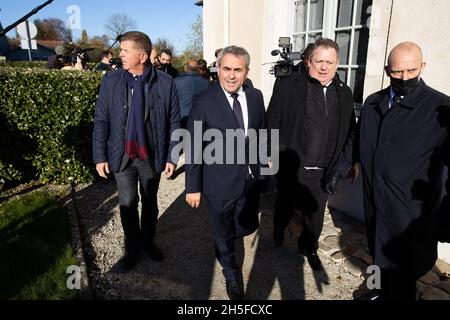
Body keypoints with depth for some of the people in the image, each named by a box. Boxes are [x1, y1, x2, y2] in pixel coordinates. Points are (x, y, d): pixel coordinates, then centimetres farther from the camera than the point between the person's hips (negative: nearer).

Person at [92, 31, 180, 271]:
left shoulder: (165, 83, -9)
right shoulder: (110, 81, -4)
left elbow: (174, 123, -4)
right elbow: (101, 121, -1)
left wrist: (171, 157, -5)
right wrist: (100, 157, -3)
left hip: (152, 156, 0)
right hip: (122, 155, 1)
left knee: (150, 202, 17)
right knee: (128, 204, 11)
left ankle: (148, 241, 39)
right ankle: (132, 247, 33)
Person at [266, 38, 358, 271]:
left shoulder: (344, 93, 5)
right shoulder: (287, 86, -8)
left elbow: (350, 131, 10)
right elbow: (272, 124, -6)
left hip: (323, 173, 3)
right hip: (291, 167, -2)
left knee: (315, 215, 15)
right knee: (285, 207, 19)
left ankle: (309, 247, 42)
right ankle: (278, 230, 51)